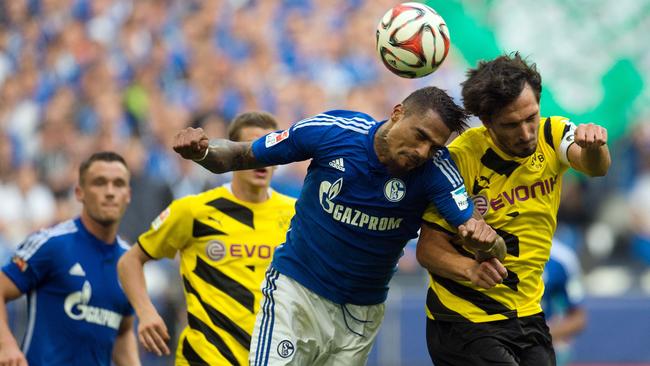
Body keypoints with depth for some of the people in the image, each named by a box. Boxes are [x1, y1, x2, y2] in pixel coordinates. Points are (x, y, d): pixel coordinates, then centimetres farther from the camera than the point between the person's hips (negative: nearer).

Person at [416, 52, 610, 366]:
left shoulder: (552, 134, -4)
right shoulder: (460, 158, -17)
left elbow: (594, 166, -25)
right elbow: (428, 248, -14)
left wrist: (593, 146, -48)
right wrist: (471, 269, -34)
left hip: (528, 314, 5)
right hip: (466, 320, -5)